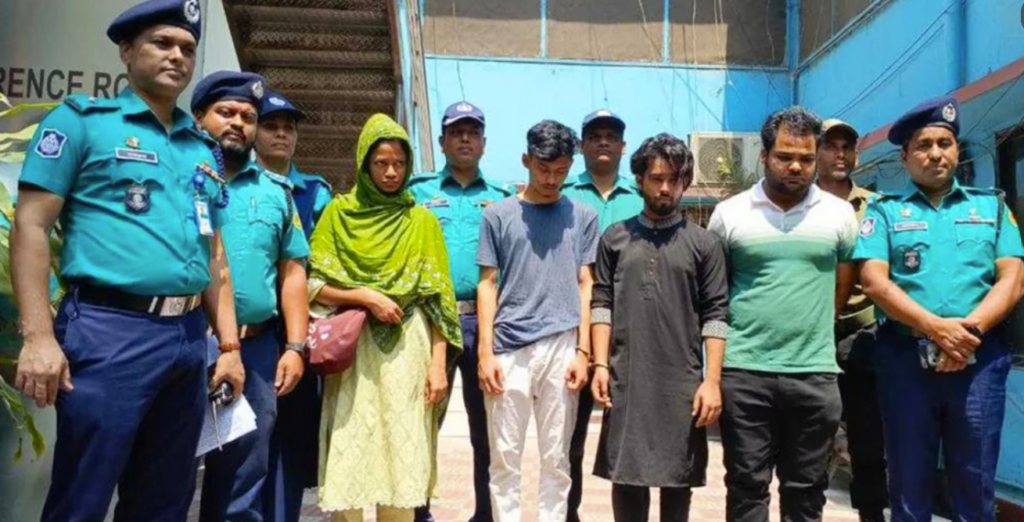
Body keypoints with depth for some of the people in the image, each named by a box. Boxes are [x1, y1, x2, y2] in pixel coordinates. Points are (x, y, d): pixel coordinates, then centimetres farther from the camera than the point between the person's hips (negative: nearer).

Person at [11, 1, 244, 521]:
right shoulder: (82, 120, 2)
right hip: (109, 332, -5)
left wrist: (229, 346, 13)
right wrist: (38, 335, -15)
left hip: (189, 339, 6)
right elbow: (31, 226, -5)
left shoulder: (203, 148, 18)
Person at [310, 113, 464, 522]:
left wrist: (439, 364, -5)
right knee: (348, 461, -3)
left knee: (402, 457, 0)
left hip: (408, 347, 0)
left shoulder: (421, 220, 8)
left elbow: (436, 296, 3)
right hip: (352, 349, 0)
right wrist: (365, 296, -11)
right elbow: (312, 284, 3)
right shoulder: (338, 212, 8)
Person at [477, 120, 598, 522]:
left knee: (556, 458, 8)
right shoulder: (498, 215, 6)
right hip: (508, 349, 0)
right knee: (504, 457, 6)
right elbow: (487, 285, 5)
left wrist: (583, 350, -1)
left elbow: (585, 286, 7)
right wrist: (486, 352, -3)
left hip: (562, 348, 1)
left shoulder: (583, 217, 8)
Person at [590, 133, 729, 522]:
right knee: (625, 475, 7)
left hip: (683, 382, -1)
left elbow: (716, 316, -1)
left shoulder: (704, 243, 3)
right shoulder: (615, 238, 8)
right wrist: (601, 364, -4)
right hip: (626, 380, 1)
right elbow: (601, 305, 5)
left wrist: (712, 380, -7)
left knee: (678, 478, 8)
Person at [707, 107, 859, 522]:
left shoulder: (839, 213, 5)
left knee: (806, 489, 12)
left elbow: (843, 288, 11)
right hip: (743, 371, -1)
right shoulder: (728, 214, 2)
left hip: (814, 372, 1)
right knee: (746, 485, 8)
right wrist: (741, 335, 7)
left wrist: (809, 331, 11)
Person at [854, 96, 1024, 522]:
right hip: (906, 359, -1)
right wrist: (936, 328, -17)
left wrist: (971, 328, -15)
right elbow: (873, 281, -5)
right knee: (909, 485, 8)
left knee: (976, 486, 7)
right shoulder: (885, 210, 7)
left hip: (979, 359, 1)